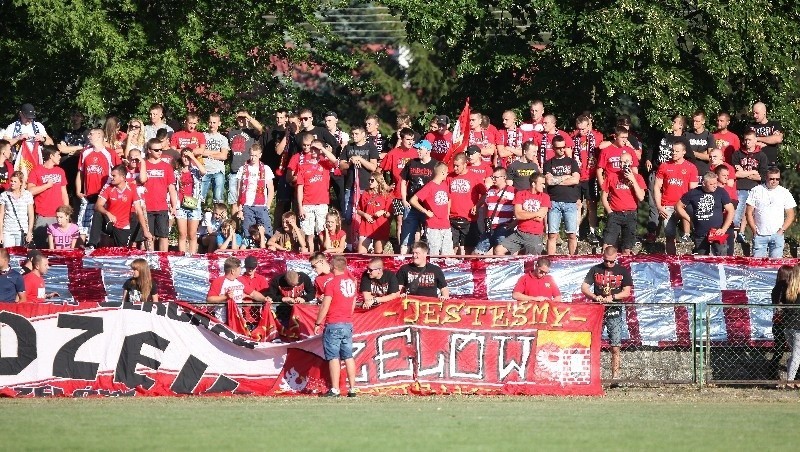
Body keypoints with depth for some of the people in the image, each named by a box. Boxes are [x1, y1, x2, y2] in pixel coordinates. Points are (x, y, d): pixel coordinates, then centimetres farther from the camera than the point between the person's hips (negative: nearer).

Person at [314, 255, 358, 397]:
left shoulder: (332, 283, -11)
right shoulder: (351, 281, 8)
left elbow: (325, 306, -12)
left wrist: (318, 323, -3)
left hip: (334, 324, -6)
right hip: (348, 324, 6)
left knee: (334, 357, -5)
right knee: (348, 356, 9)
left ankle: (335, 389, -9)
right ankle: (352, 388, 7)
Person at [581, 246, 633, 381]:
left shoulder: (623, 271, 6)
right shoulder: (595, 270, 7)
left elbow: (627, 292, 1)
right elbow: (584, 287, 3)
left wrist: (612, 297, -14)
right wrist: (595, 297, -15)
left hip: (614, 312, -1)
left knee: (615, 347, -3)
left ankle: (615, 376, 1)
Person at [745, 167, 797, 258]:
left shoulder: (785, 193, 6)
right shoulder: (756, 191, 4)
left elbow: (790, 215, 8)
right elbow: (749, 213, 5)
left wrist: (781, 230, -3)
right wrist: (754, 230, -3)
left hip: (777, 235, 0)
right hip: (759, 236, 0)